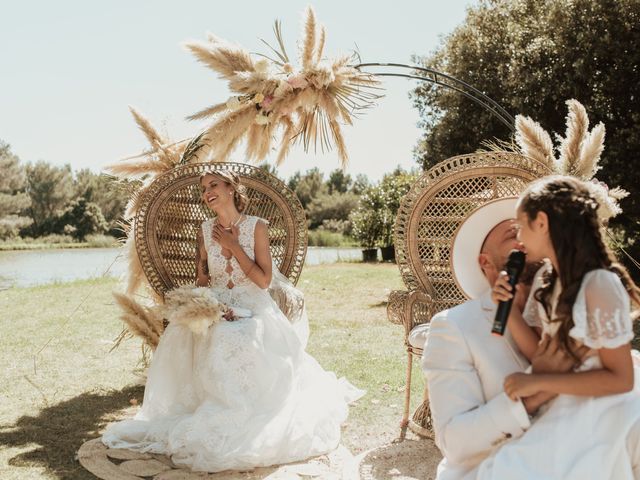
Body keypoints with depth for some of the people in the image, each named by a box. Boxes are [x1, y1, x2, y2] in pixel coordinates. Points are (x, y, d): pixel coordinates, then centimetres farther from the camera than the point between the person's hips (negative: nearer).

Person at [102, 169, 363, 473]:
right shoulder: (205, 230, 5)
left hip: (252, 309, -3)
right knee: (179, 338, -26)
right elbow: (201, 277, 14)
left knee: (239, 340, -35)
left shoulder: (256, 227, -5)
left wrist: (233, 246, -11)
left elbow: (264, 280, -9)